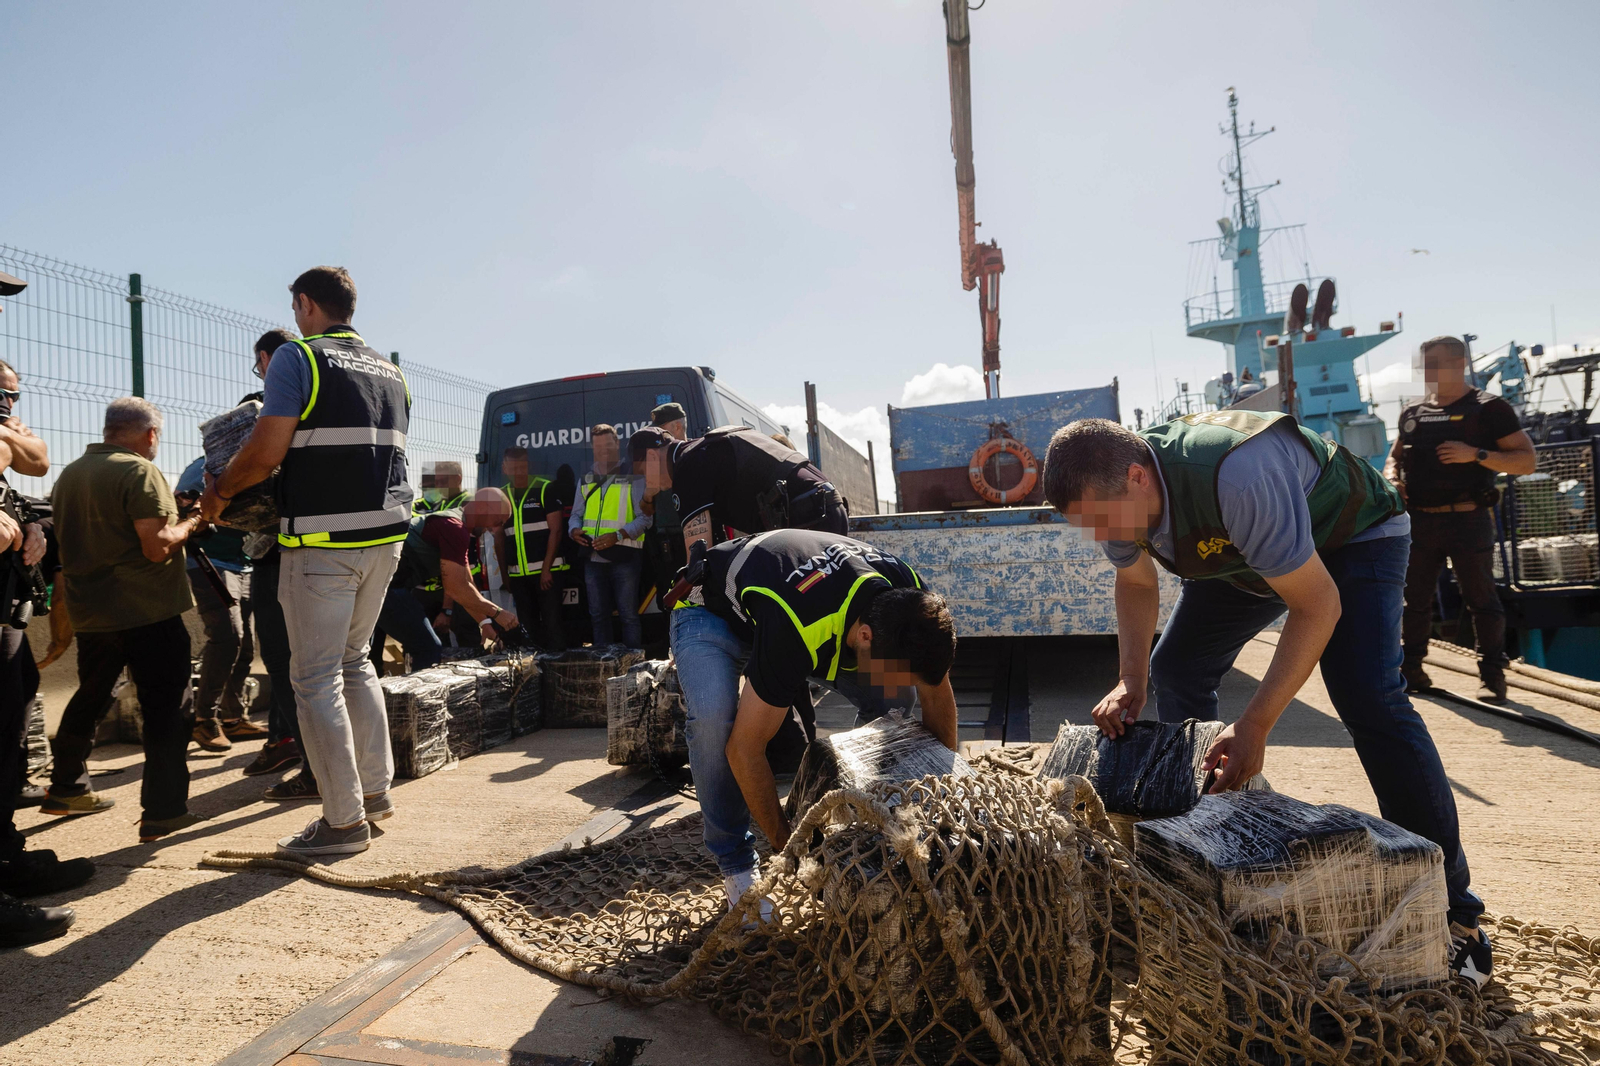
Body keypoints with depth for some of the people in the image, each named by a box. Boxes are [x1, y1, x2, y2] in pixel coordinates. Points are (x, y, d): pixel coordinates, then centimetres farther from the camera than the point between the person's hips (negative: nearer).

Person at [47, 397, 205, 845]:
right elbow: (158, 547, -21)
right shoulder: (140, 472, -14)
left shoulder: (68, 475, 11)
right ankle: (163, 811, -2)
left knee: (90, 697, 23)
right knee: (168, 707, -2)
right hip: (147, 612, -8)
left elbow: (78, 540, 23)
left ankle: (65, 789, 38)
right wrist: (190, 522, -3)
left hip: (90, 613, 8)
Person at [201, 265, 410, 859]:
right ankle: (376, 789, 25)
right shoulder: (390, 371, 15)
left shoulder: (298, 357, -5)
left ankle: (345, 821, 6)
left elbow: (266, 452, -12)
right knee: (354, 661, 20)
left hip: (323, 542, -7)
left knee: (316, 677, 1)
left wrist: (219, 492, 6)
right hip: (385, 535, 7)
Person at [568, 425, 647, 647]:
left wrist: (618, 535, -19)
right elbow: (576, 514, 21)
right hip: (593, 557, 6)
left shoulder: (632, 477, -1)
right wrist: (574, 530, -2)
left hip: (624, 556, -6)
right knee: (598, 613, 13)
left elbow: (644, 518, -6)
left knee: (628, 614, -5)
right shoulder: (586, 481, 17)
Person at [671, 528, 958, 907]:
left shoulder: (910, 601, -26)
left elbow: (937, 694, -7)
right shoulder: (795, 633, -45)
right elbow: (744, 749, -34)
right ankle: (736, 864, -11)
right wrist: (787, 846, -23)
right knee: (713, 716, -34)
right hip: (709, 611, -5)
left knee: (895, 705, -11)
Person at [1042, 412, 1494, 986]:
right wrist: (1132, 680, -17)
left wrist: (1253, 728, -40)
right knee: (1173, 671, 2)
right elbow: (1136, 582, -2)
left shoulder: (1237, 477, -44)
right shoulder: (1113, 489, -21)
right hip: (1242, 552, 7)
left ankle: (1454, 915, -8)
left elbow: (1319, 606, -36)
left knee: (1366, 699, -24)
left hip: (1351, 535, -6)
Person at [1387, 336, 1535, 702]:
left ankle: (1492, 675, 9)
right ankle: (1410, 669, 16)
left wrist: (1476, 454, -17)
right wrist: (1391, 477, 3)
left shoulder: (1489, 408, 0)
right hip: (1419, 521, 5)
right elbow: (1395, 456, 24)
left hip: (1468, 520, -4)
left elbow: (1527, 461, -3)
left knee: (1481, 598, 1)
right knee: (1415, 598, 8)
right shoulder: (1413, 414, 14)